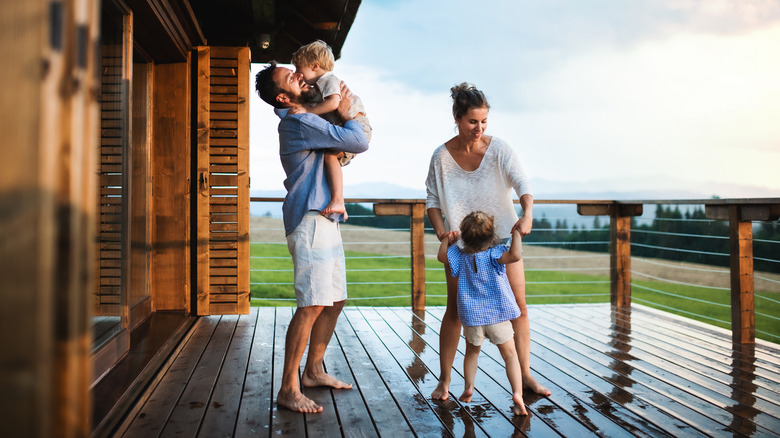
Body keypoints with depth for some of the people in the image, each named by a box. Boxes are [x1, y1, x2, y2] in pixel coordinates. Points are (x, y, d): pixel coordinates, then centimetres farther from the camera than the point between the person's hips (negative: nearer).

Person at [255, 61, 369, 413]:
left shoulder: (301, 121, 19)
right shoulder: (300, 122, -13)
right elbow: (359, 143, -15)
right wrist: (346, 114, 2)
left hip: (325, 221, 10)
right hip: (311, 222, -10)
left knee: (334, 301, 13)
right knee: (313, 305, -14)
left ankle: (313, 371, 24)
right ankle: (288, 389, -9)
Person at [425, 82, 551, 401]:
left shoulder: (498, 149, -10)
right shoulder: (442, 156, -9)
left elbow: (523, 185, -15)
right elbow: (432, 200, -4)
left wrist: (527, 214, -34)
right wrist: (440, 230, -20)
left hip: (503, 236, 1)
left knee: (518, 306, 2)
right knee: (455, 310, 1)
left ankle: (525, 375, 16)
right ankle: (444, 380, 12)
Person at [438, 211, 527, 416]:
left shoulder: (461, 257, 0)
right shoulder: (494, 254, -14)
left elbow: (442, 256, 13)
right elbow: (515, 255, -30)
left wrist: (448, 239, 23)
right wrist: (516, 234, -18)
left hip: (471, 316, 4)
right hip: (497, 314, -3)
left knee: (472, 351, 26)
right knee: (510, 354, 3)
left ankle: (468, 388, 29)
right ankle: (517, 393, -10)